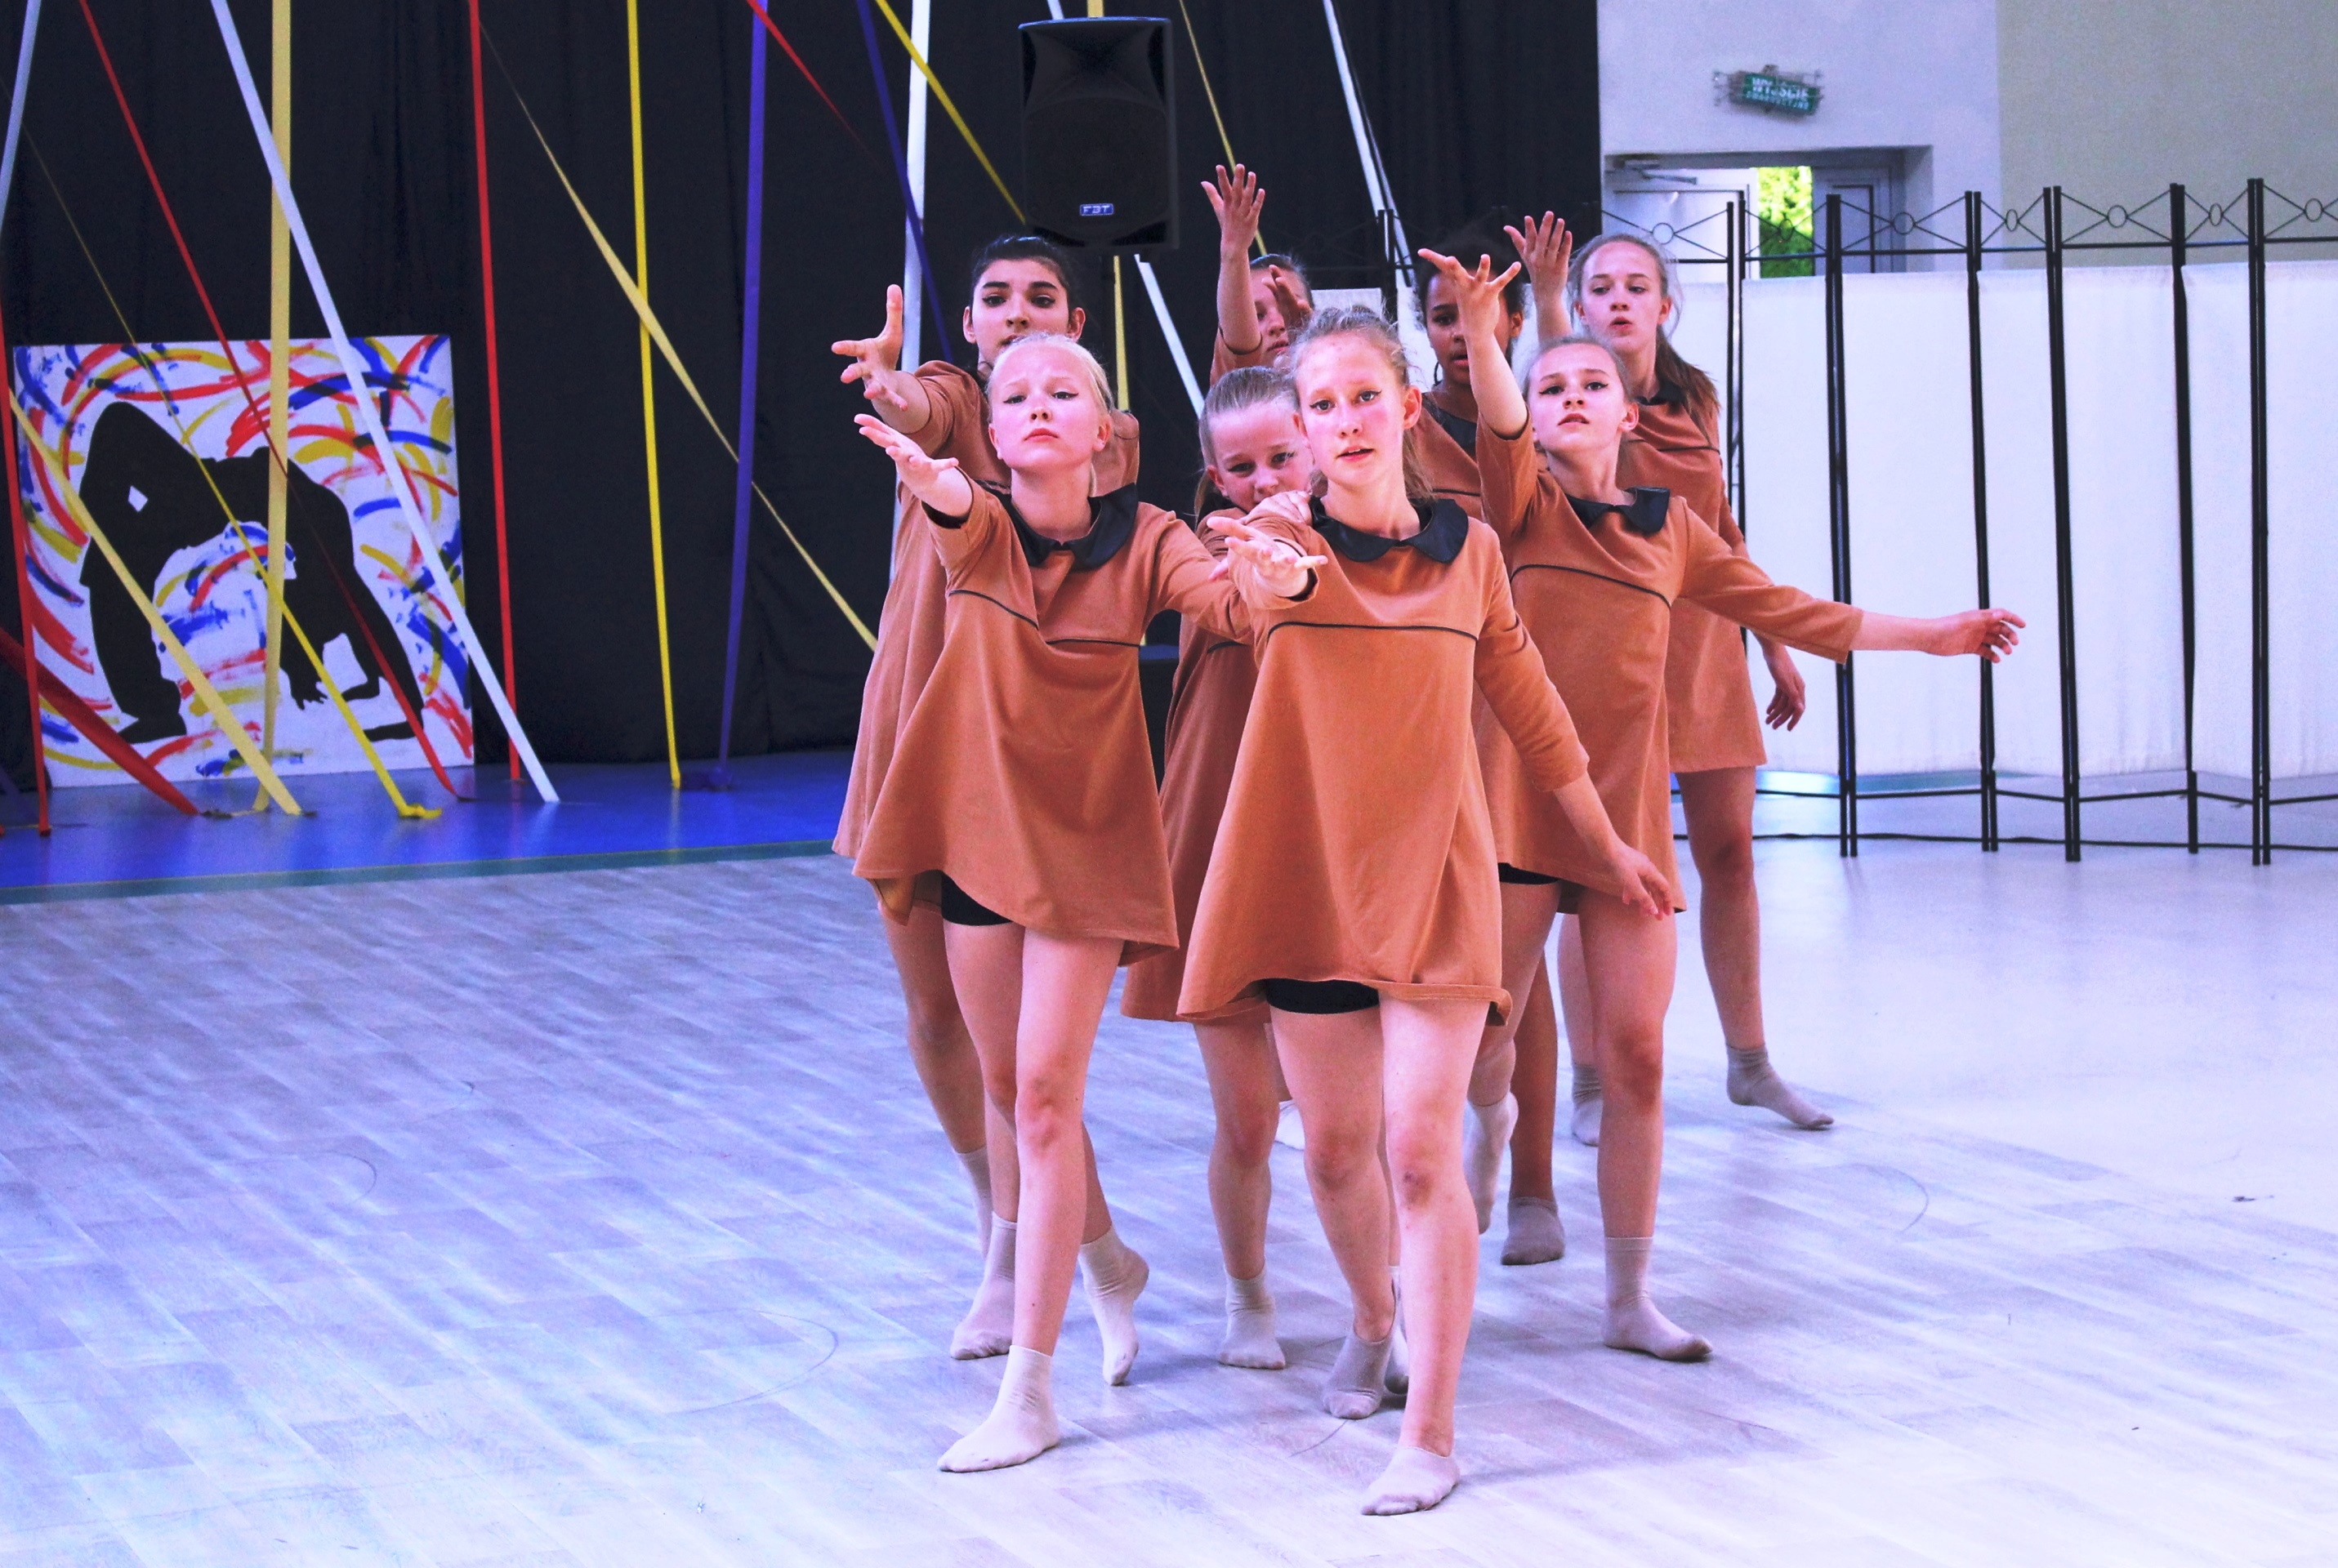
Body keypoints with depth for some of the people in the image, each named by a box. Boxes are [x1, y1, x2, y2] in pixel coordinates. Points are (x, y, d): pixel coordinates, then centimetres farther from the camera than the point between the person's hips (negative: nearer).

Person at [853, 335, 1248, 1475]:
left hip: (1089, 836, -3)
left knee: (1044, 1093, -10)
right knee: (1011, 1092, 14)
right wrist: (932, 482, -54)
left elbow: (1233, 606, -24)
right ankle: (1106, 1261, 44)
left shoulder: (1142, 540, -8)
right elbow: (963, 524, -29)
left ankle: (1029, 1390, -6)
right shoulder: (978, 529, -5)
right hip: (979, 824, 3)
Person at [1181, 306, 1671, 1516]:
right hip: (1308, 872, 0)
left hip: (1435, 874, 0)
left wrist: (1607, 844, 20)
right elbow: (1287, 578, -29)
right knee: (1336, 1146, 12)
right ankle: (1372, 1320, 42)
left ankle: (1430, 1432, -6)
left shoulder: (1467, 549, 3)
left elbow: (1530, 706, 14)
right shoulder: (1282, 534, -3)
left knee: (1422, 1148, -10)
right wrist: (1291, 575, -53)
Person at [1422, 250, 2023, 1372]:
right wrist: (1481, 332, -35)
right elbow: (1500, 428, -16)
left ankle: (1630, 1298, 11)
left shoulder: (1671, 527, 17)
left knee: (1635, 1053, 2)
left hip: (1629, 806, 3)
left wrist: (1929, 636, 25)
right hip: (1518, 799, -3)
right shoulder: (1523, 503, 5)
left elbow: (1788, 611, 24)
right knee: (1482, 1032, -8)